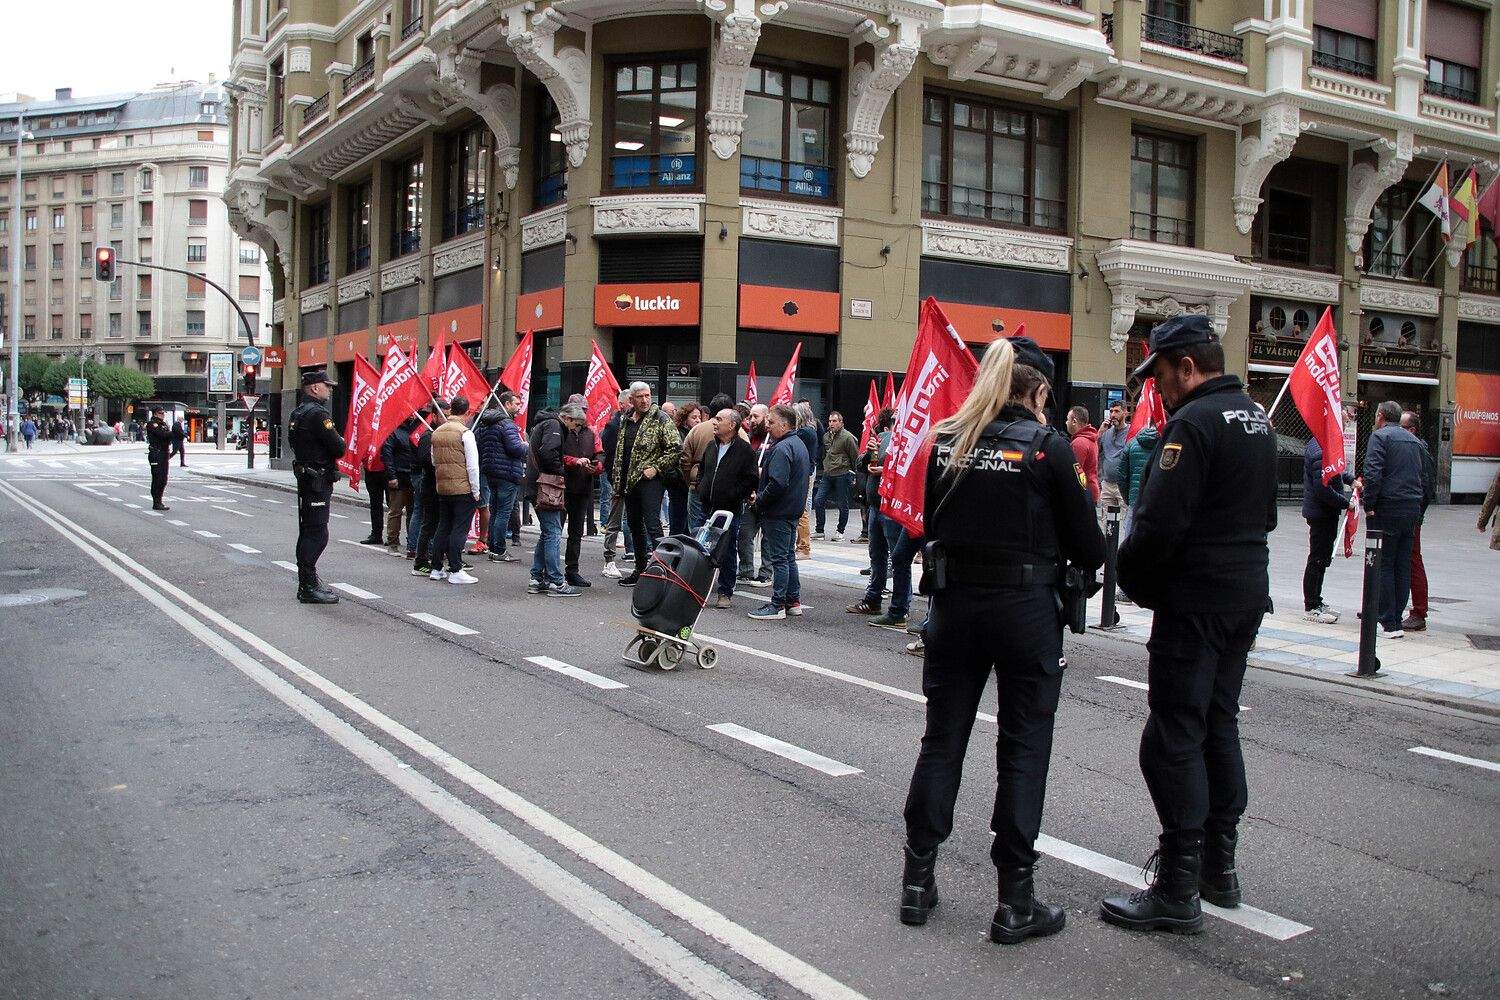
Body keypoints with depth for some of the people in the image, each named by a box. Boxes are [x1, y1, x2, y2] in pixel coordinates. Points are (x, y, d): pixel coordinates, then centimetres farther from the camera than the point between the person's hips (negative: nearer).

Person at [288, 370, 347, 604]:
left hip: (304, 477, 11)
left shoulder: (297, 413, 15)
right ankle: (309, 587, -8)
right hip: (318, 481, -11)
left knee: (308, 532, 16)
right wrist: (342, 442, 3)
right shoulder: (317, 414, -17)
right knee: (317, 534, -9)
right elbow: (338, 448, -21)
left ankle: (306, 582, 25)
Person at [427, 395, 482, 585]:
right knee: (459, 529, -2)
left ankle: (436, 569, 19)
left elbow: (434, 462, 16)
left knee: (443, 527, 14)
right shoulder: (465, 433, -12)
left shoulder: (437, 432, 8)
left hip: (442, 488, 6)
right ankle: (455, 571, -2)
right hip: (463, 489, -6)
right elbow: (472, 466, -12)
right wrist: (476, 491, -6)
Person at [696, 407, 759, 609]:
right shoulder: (711, 446, 13)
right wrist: (700, 487, 14)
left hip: (730, 510, -6)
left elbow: (751, 479, -10)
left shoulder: (744, 449, -8)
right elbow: (701, 469, 28)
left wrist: (735, 495, -14)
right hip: (707, 508, 6)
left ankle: (726, 593, 11)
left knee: (726, 553, 2)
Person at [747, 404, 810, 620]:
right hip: (794, 509, 10)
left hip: (778, 512, -10)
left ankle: (777, 606, 0)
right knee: (789, 556, 16)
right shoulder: (799, 444, 13)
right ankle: (793, 601, 22)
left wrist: (759, 500, -13)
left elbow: (777, 484, -28)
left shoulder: (782, 448, -19)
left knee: (779, 559, -5)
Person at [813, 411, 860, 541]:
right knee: (818, 500, 0)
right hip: (827, 475, 7)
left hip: (842, 475, -6)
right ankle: (819, 530, 10)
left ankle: (840, 532, 17)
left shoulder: (847, 437, -10)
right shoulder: (826, 436, 11)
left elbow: (855, 457, -6)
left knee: (842, 505, 3)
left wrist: (854, 474, -4)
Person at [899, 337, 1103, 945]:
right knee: (1022, 750, 6)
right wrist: (1092, 560, 18)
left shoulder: (945, 441, 3)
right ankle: (1014, 903, 12)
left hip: (954, 603, 4)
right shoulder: (1047, 446, -9)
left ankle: (917, 882, 21)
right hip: (1026, 609, -4)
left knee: (942, 740, 13)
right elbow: (1085, 541, -4)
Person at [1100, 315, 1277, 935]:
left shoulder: (1193, 423, -17)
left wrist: (1133, 579, -5)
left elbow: (1158, 523, -22)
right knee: (1218, 728, 18)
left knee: (1174, 738, -5)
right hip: (1247, 593, 10)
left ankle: (1178, 891, -1)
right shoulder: (1255, 418, 13)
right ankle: (1218, 866, 28)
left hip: (1195, 601, -10)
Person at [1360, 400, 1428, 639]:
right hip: (1413, 510, 7)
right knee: (1403, 567, 10)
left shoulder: (1380, 436, -5)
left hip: (1387, 510, -7)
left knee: (1383, 565, -2)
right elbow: (1422, 474, 17)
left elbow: (1373, 474, -16)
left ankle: (1388, 623, -3)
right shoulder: (1414, 440, 17)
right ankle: (1397, 619, 13)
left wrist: (1369, 505, -12)